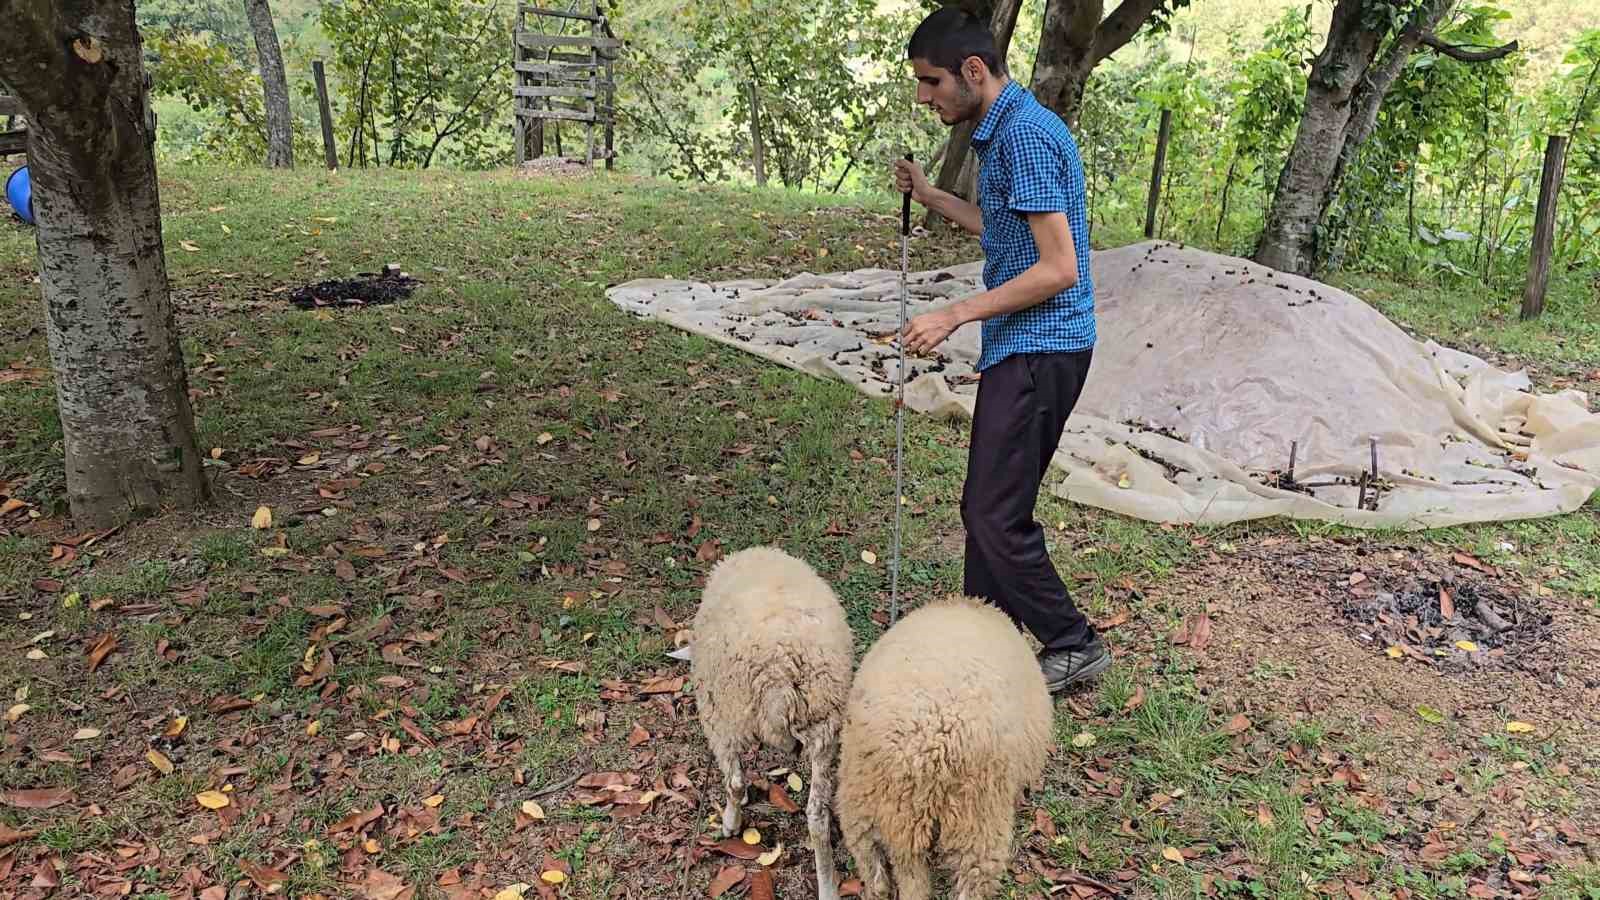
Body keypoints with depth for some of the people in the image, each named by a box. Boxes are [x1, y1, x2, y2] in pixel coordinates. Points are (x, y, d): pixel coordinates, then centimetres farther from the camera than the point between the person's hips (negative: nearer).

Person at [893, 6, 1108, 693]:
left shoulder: (1026, 134, -18)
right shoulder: (1000, 132, 15)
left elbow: (1058, 269, -22)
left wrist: (956, 316, -19)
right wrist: (931, 197, 22)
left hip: (1039, 351, -10)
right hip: (1019, 349, 10)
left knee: (995, 514, -6)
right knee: (991, 505, 14)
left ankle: (1072, 646, 9)